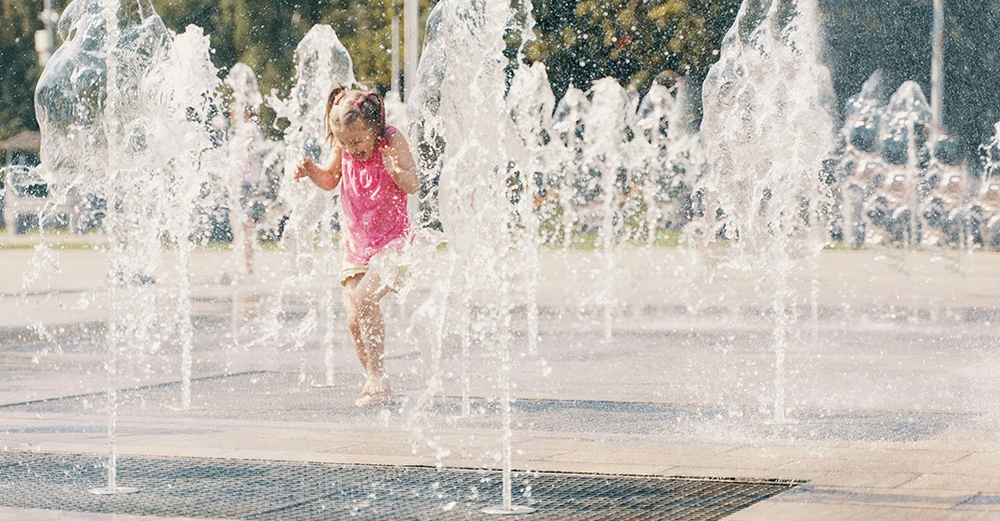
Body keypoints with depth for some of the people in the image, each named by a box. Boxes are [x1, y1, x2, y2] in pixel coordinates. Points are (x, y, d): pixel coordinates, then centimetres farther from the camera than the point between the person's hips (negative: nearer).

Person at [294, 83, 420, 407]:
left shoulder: (391, 141, -14)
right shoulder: (342, 147, -2)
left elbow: (414, 186, -15)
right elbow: (330, 180, 14)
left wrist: (398, 172, -36)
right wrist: (311, 170, -6)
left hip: (392, 241, -5)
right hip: (356, 244, 5)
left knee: (363, 299, -25)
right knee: (354, 320, -2)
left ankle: (378, 380, -19)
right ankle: (374, 381, 16)